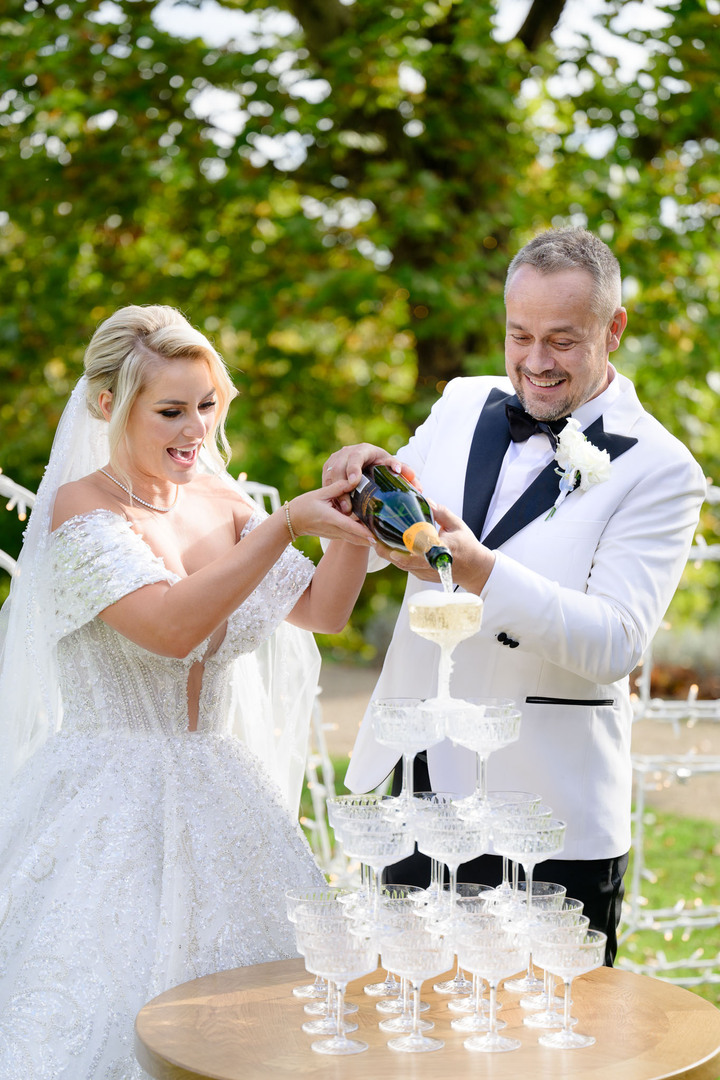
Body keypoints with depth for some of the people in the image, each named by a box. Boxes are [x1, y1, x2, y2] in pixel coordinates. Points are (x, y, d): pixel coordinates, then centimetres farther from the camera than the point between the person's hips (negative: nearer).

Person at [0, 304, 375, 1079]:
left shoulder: (218, 502, 7)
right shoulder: (80, 511, -10)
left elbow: (322, 611, 8)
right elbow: (170, 625, -25)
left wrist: (355, 529, -9)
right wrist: (285, 524, -26)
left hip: (214, 798, 6)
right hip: (108, 804, -6)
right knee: (115, 1012, -6)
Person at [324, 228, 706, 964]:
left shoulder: (660, 471, -8)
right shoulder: (462, 407, 7)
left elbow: (615, 643, -19)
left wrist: (479, 571, -32)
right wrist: (363, 480, -12)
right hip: (414, 791, 5)